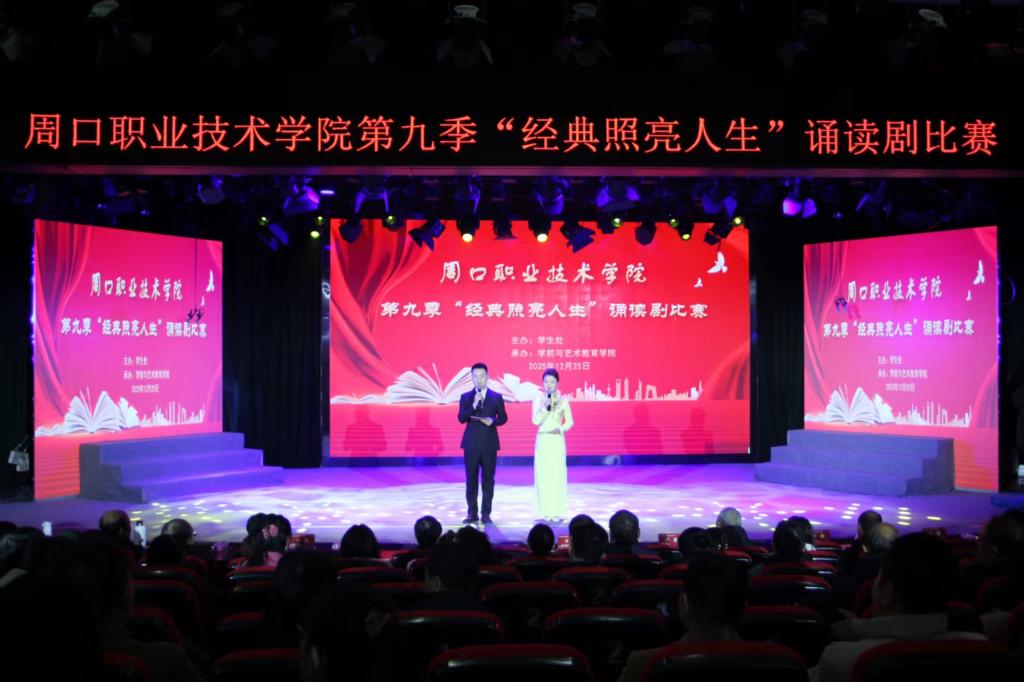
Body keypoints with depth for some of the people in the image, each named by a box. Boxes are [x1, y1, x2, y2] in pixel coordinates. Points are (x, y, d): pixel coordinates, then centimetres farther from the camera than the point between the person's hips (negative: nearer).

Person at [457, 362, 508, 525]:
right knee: (471, 480, 3)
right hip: (471, 443, 0)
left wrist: (493, 421, -13)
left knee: (488, 480, 2)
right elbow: (461, 419, -5)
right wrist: (474, 405, -18)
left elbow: (503, 417, 7)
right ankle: (472, 513, 9)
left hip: (489, 444, 0)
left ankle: (486, 513, 9)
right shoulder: (465, 397, 4)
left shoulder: (497, 397, 4)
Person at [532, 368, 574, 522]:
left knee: (558, 475, -4)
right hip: (542, 441, 1)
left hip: (557, 441, -1)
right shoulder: (538, 399, 2)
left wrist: (561, 429, -13)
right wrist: (545, 407, -18)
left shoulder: (563, 400, 2)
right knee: (543, 475, 0)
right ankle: (546, 511, 7)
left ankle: (558, 511, 2)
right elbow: (536, 420, -8)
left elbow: (569, 422, 5)